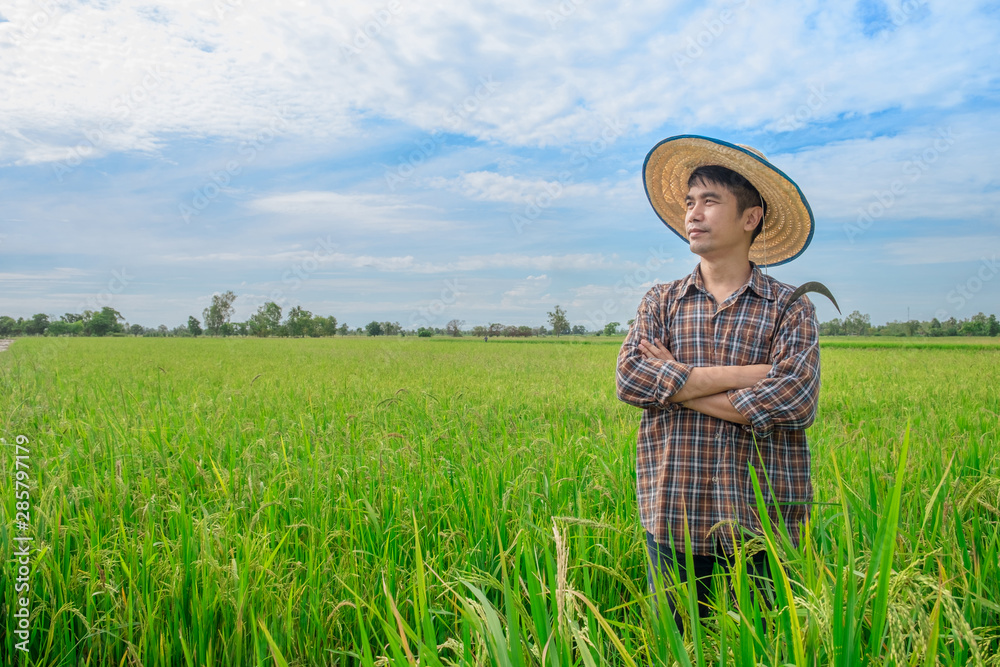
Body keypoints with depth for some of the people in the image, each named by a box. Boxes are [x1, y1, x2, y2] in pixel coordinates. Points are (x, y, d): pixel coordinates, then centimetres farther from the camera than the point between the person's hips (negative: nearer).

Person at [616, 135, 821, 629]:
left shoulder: (790, 309, 0)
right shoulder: (661, 302, 7)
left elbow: (794, 402, -15)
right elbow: (630, 379, -9)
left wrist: (674, 385, -11)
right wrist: (748, 373, -13)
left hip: (762, 524, -1)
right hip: (673, 520, 2)